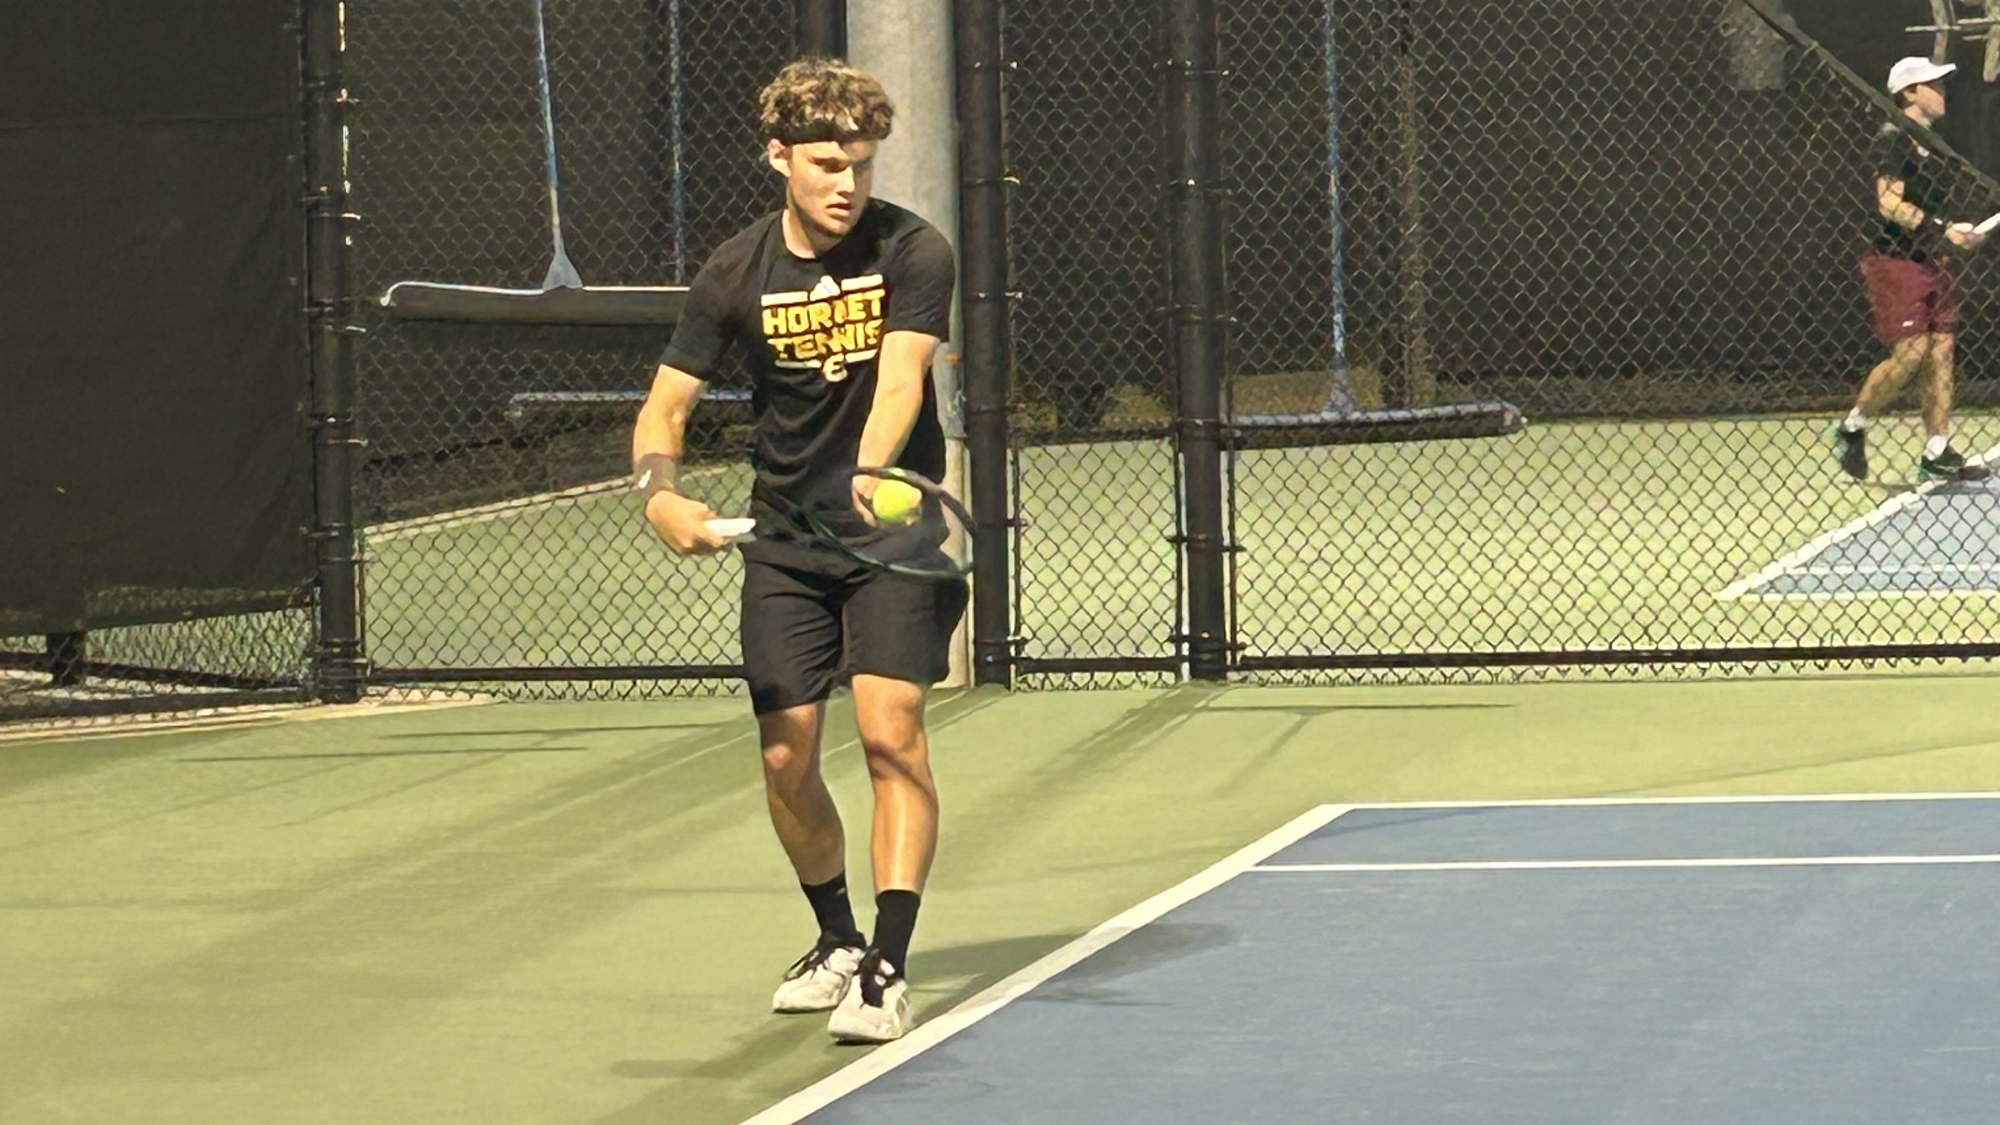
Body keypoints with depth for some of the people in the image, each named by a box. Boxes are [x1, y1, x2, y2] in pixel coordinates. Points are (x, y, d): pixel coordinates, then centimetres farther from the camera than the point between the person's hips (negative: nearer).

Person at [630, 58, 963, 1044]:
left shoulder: (912, 253, -11)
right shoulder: (735, 276, -4)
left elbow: (900, 378, -25)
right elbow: (663, 407, -3)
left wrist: (871, 476, -44)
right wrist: (661, 493, -24)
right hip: (784, 540, 3)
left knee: (891, 725, -18)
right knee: (787, 759, 2)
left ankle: (885, 972, -19)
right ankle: (837, 942, 28)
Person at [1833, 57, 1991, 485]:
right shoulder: (1893, 140, -11)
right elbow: (1890, 204, -19)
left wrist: (1955, 233, 13)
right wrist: (1942, 231, -23)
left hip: (1930, 261, 9)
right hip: (1896, 261, -9)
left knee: (1942, 350, 2)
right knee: (1911, 352, -14)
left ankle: (1937, 456, 3)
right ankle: (1852, 428, 5)